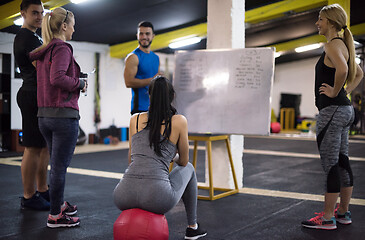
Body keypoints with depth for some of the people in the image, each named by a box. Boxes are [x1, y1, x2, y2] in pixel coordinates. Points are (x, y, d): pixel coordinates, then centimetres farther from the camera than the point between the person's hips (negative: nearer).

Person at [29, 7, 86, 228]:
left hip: (44, 115, 9)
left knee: (57, 164, 20)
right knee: (60, 166, -1)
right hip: (64, 114, -9)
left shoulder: (43, 52, 14)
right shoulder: (62, 48, -12)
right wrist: (80, 83, -11)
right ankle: (55, 216, 6)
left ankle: (59, 204, 34)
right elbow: (57, 78, -25)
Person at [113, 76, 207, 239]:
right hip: (156, 198, -3)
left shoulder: (135, 119, 12)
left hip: (123, 198, 4)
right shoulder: (179, 121, 2)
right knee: (188, 169, 30)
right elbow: (183, 161, 16)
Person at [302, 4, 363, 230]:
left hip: (332, 110, -10)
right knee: (342, 162, 13)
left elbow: (342, 69, -33)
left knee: (330, 165, -6)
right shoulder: (343, 45, 18)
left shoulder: (332, 45, -12)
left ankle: (327, 218, 1)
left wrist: (334, 92, -19)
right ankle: (344, 212, 22)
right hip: (345, 110, 10)